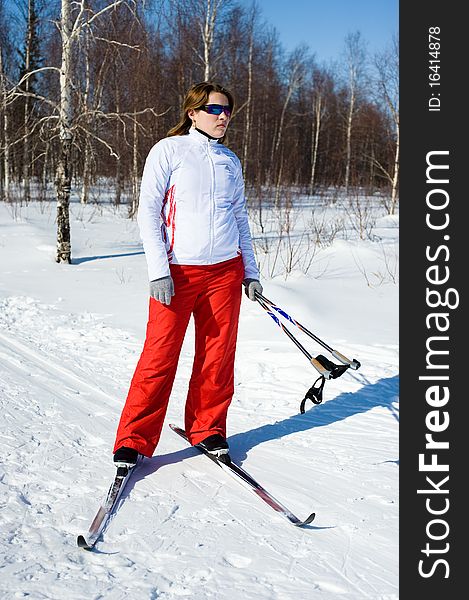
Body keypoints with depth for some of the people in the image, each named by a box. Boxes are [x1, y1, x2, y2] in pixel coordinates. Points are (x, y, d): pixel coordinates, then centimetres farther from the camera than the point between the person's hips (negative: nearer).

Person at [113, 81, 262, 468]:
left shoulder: (231, 161, 15)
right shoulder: (169, 150, 0)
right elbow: (148, 211, -5)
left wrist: (250, 271, 15)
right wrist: (158, 270, -14)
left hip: (225, 270, 5)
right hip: (177, 271, -4)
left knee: (218, 356, 7)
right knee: (160, 357, -5)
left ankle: (208, 429, 23)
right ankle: (134, 440, 7)